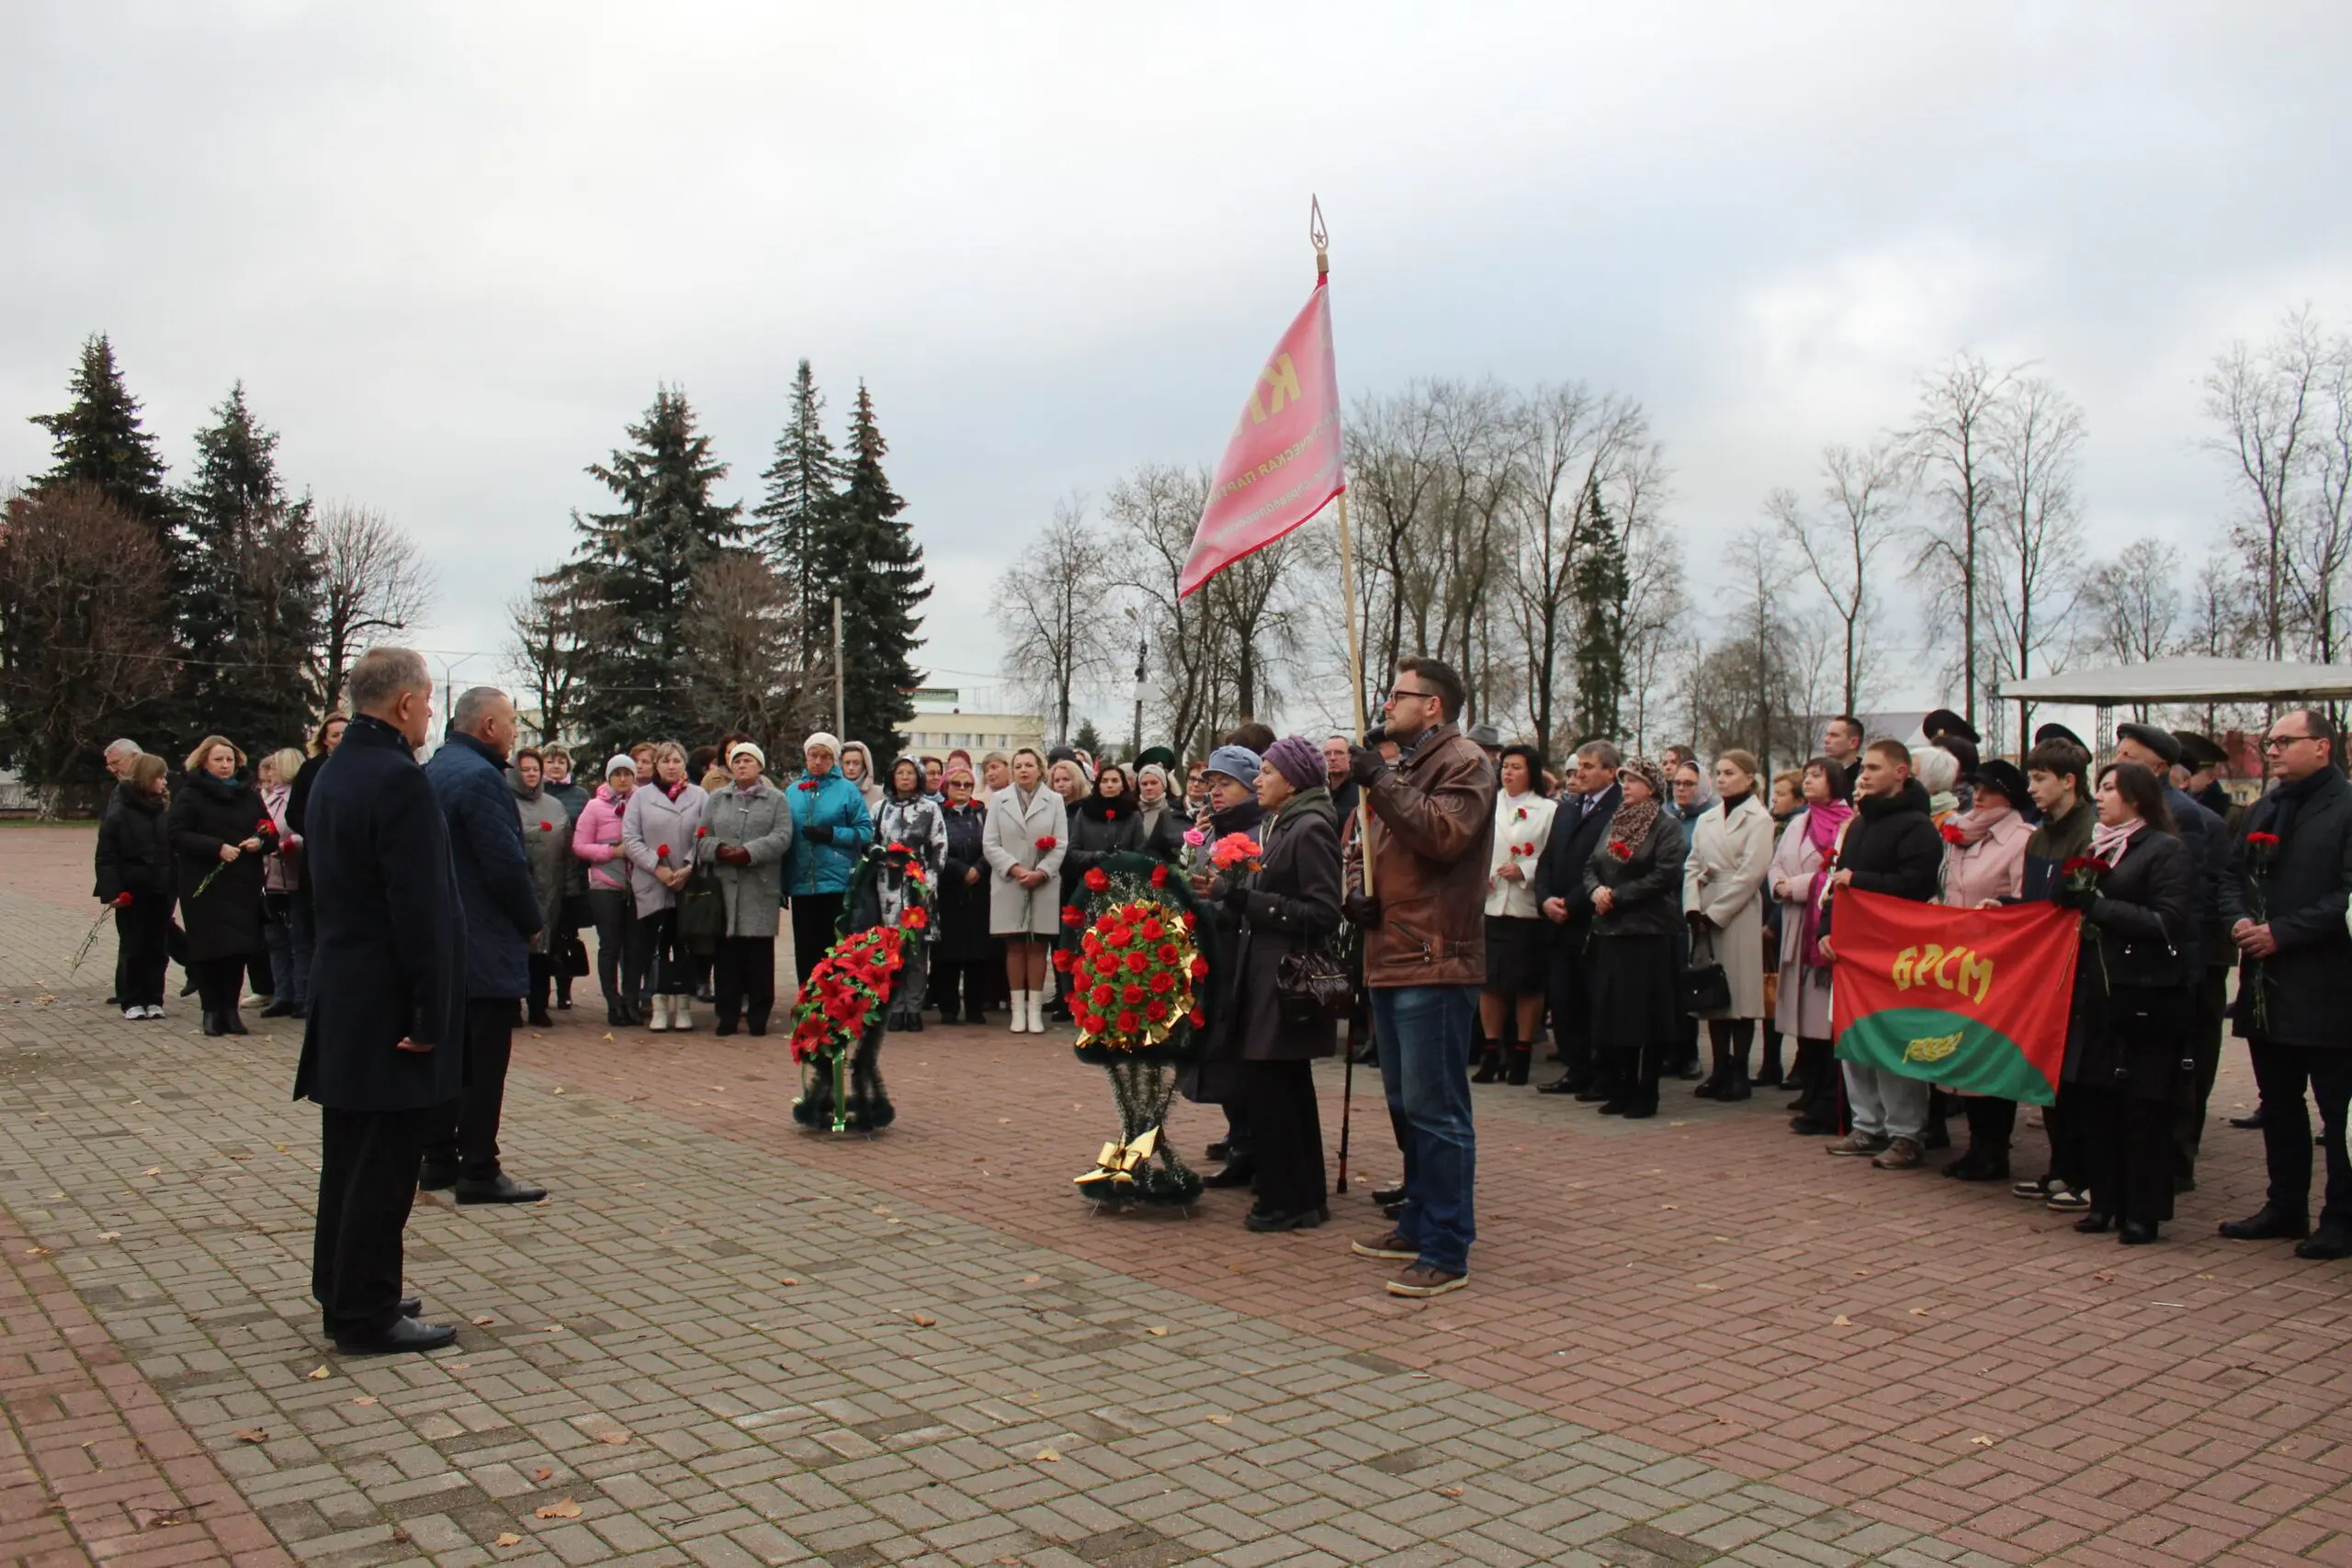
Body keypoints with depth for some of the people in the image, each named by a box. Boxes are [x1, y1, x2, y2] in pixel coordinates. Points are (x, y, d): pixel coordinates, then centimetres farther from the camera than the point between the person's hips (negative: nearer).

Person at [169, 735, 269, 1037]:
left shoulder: (249, 795, 14)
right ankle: (212, 1010, 9)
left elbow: (269, 832, 17)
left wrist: (259, 842, -7)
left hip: (243, 885, 4)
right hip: (204, 885, -3)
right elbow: (177, 835, -10)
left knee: (239, 948, 2)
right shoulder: (189, 796, 1)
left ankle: (230, 1009, 12)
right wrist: (217, 848, -21)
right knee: (208, 948, -2)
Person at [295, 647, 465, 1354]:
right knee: (382, 1169, -1)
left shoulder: (333, 773, 11)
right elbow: (420, 908, -22)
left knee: (350, 1159, 18)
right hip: (387, 1007, -10)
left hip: (341, 998, 10)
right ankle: (368, 1316, 8)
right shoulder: (399, 781, -19)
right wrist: (430, 1013, -17)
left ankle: (341, 1297, 28)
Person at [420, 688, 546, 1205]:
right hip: (485, 944, -10)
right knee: (484, 1062, -3)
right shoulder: (480, 777, -18)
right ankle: (479, 1171, 2)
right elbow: (507, 864, -22)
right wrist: (532, 922, -7)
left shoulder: (432, 771, 12)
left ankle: (439, 1161, 23)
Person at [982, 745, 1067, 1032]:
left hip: (1044, 885, 0)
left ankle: (1035, 1010, 4)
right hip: (1009, 884, 0)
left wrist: (1041, 872, -13)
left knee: (1037, 947, 2)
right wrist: (1015, 869, -12)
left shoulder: (1055, 801, 8)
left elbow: (1061, 845, 1)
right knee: (1015, 946, 2)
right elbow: (989, 844, 1)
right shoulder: (999, 800, 8)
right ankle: (1018, 1010, 6)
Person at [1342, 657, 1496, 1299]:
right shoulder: (1402, 766, 23)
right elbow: (1368, 846, 28)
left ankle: (1446, 1254, -3)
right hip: (1392, 959, 10)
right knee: (1411, 1107, 17)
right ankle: (1417, 1226, 27)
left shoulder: (1463, 763, -6)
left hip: (1434, 963, -10)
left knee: (1435, 1111, -8)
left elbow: (1444, 834, -23)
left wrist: (1379, 780, -19)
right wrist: (1357, 888, 7)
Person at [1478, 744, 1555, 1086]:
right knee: (1489, 980, 5)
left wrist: (1524, 871, -17)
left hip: (1527, 907, -3)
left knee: (1528, 984, 3)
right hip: (1489, 904, 3)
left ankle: (1522, 1056, 13)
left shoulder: (1548, 810, 1)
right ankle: (1492, 1054, 14)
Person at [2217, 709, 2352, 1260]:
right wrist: (2239, 920, -3)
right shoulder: (2262, 811, 15)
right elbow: (2232, 876, 17)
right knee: (2278, 1103, 15)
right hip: (2268, 987, 8)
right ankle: (2286, 1206, 25)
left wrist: (2281, 932, -18)